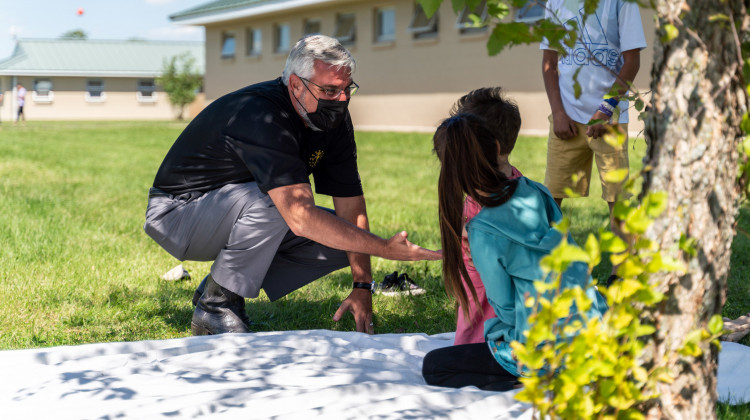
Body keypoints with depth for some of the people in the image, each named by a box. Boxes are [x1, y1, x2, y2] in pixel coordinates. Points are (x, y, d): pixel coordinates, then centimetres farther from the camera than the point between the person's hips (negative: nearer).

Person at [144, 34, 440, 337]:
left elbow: (350, 205, -7)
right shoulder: (261, 117, -35)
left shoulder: (335, 119, -8)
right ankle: (215, 305, -16)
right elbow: (300, 218, -44)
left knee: (341, 238, -8)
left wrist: (362, 286, -14)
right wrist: (384, 248, -44)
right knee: (269, 202, -36)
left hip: (242, 210, 8)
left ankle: (223, 283, 3)